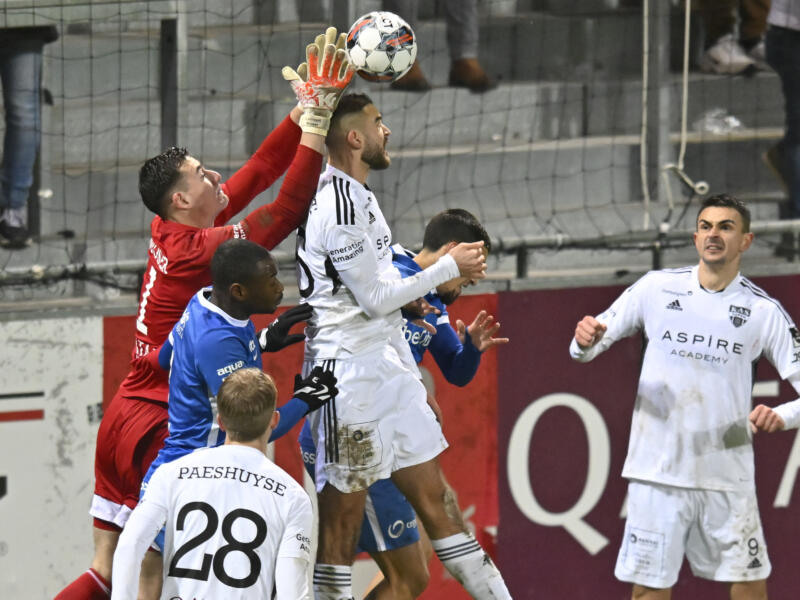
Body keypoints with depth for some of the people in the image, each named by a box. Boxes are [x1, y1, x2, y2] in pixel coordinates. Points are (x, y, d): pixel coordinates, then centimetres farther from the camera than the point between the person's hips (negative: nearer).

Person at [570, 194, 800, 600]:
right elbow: (588, 346, 8)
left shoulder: (763, 310, 1)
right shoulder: (656, 288, 3)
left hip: (727, 474, 0)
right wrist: (586, 340, -17)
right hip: (658, 470, 0)